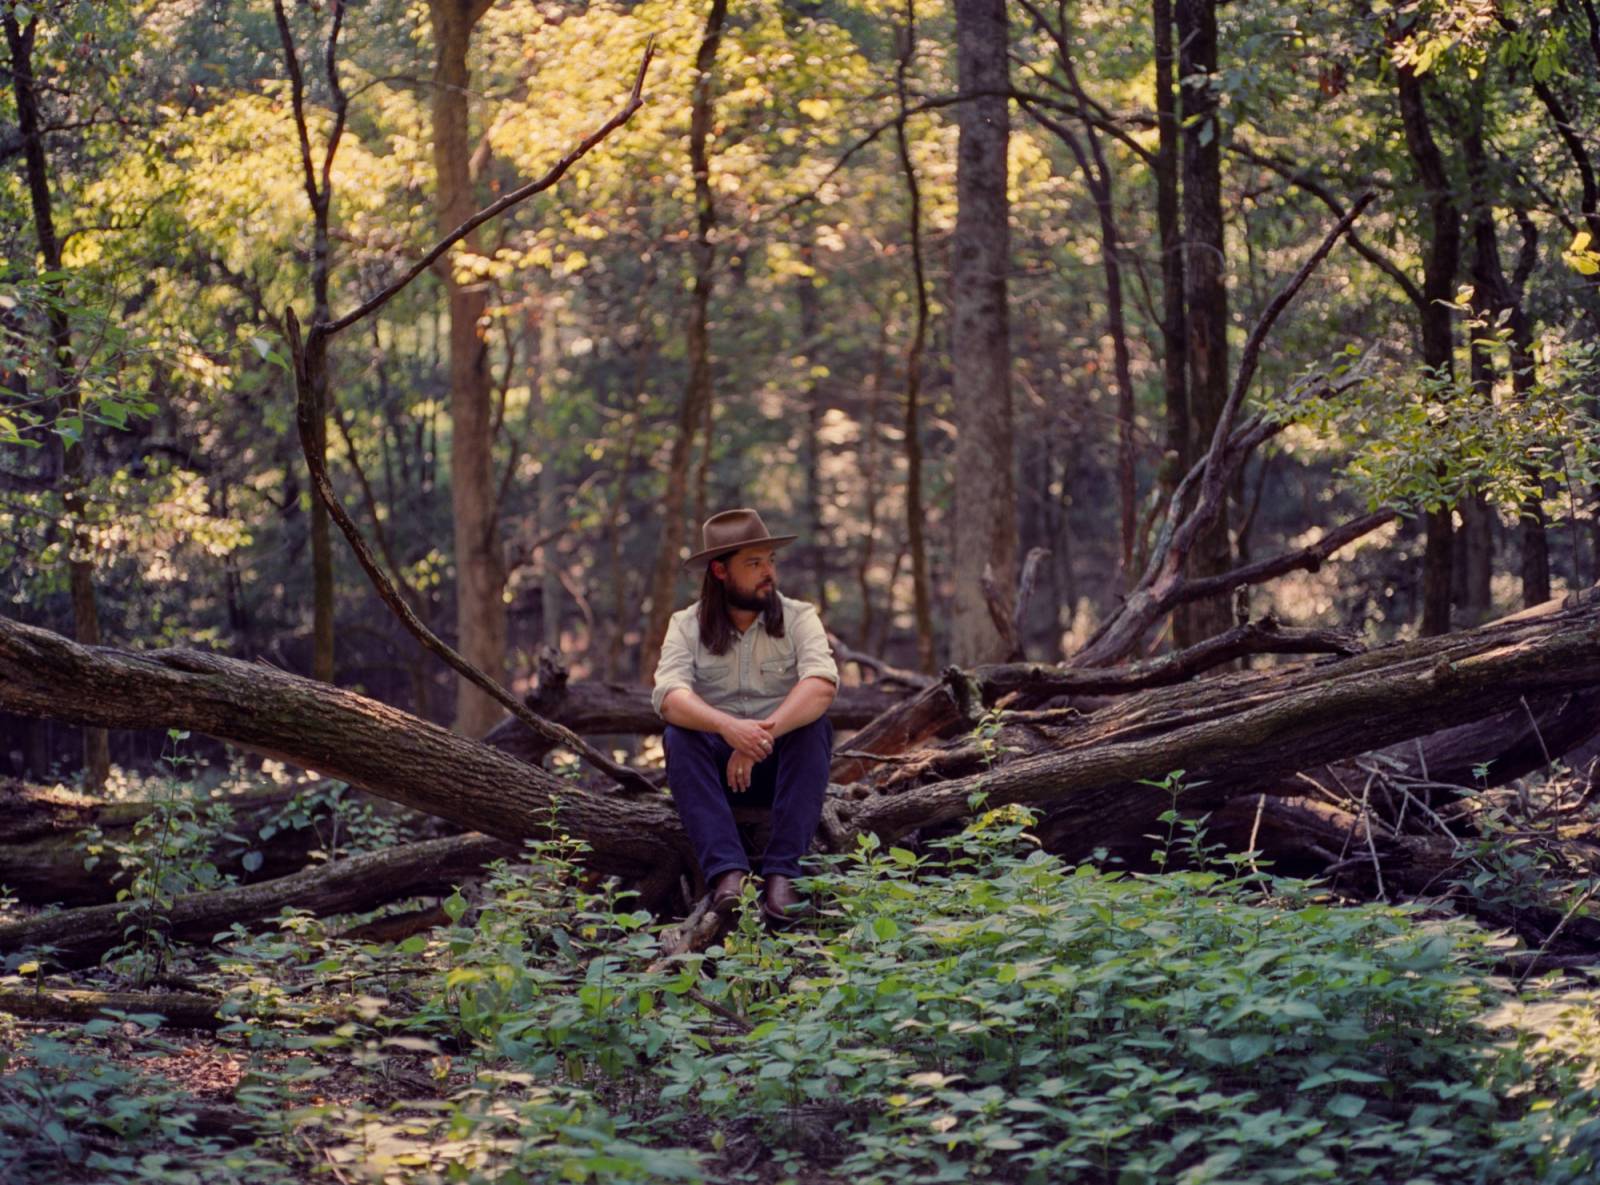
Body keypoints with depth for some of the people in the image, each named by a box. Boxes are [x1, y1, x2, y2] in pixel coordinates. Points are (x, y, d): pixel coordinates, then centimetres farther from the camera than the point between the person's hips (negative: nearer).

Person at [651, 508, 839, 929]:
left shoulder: (798, 618, -2)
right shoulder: (686, 626, -1)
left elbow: (822, 684, -22)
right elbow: (670, 696, -20)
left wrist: (765, 734, -38)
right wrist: (729, 727, -41)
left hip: (785, 762, 0)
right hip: (717, 763, 0)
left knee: (815, 727, -30)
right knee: (679, 737, -29)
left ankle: (782, 873, -36)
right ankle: (727, 871, -41)